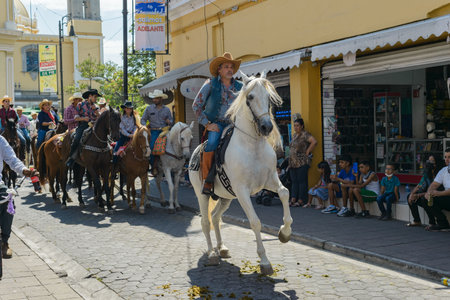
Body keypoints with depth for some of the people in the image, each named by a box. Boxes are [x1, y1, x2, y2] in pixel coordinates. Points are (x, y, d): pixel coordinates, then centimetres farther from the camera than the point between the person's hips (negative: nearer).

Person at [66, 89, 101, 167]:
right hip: (82, 126, -3)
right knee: (76, 140, -28)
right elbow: (76, 118, 6)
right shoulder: (80, 104, 10)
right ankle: (71, 158, -17)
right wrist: (83, 118, -12)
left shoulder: (95, 106, 20)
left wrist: (96, 109, 0)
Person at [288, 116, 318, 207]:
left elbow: (314, 142, -22)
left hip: (302, 162, -9)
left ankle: (301, 200, -4)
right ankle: (293, 200, 6)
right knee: (294, 181, 6)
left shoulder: (305, 134, -9)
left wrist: (307, 152, -15)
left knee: (302, 181, -5)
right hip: (293, 162, 9)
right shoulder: (294, 135, 18)